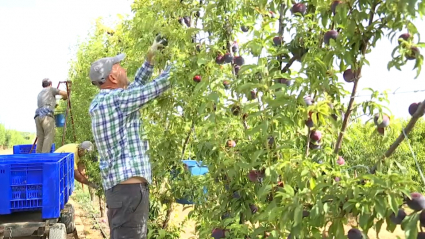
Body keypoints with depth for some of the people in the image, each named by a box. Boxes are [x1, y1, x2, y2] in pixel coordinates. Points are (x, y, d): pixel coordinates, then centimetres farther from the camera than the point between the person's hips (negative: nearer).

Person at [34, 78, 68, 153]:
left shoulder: (39, 93, 33)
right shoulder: (51, 89, 16)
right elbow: (64, 93, 7)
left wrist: (53, 104, 53)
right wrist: (64, 98, 30)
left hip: (37, 116, 6)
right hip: (47, 115, -6)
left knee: (40, 138, 4)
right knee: (49, 137, -11)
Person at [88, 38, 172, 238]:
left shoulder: (100, 101, 13)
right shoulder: (115, 99, -14)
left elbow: (134, 87, 25)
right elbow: (159, 85, -10)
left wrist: (149, 59, 24)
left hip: (116, 184, 10)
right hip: (129, 184, -10)